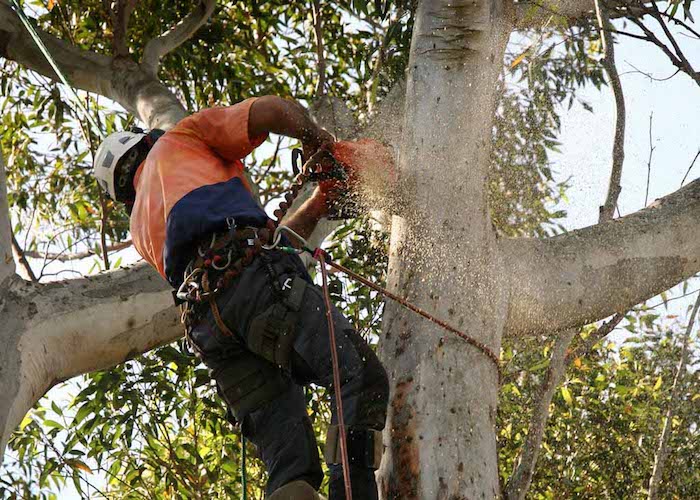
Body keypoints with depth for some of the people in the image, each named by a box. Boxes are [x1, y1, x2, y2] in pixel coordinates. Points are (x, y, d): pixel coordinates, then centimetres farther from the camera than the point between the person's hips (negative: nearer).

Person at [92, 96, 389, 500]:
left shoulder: (144, 233, 41)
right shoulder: (178, 140, 28)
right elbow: (271, 110, 13)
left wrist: (321, 200, 44)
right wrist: (319, 140, 32)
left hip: (206, 324, 6)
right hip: (254, 277, -5)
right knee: (362, 376, -16)